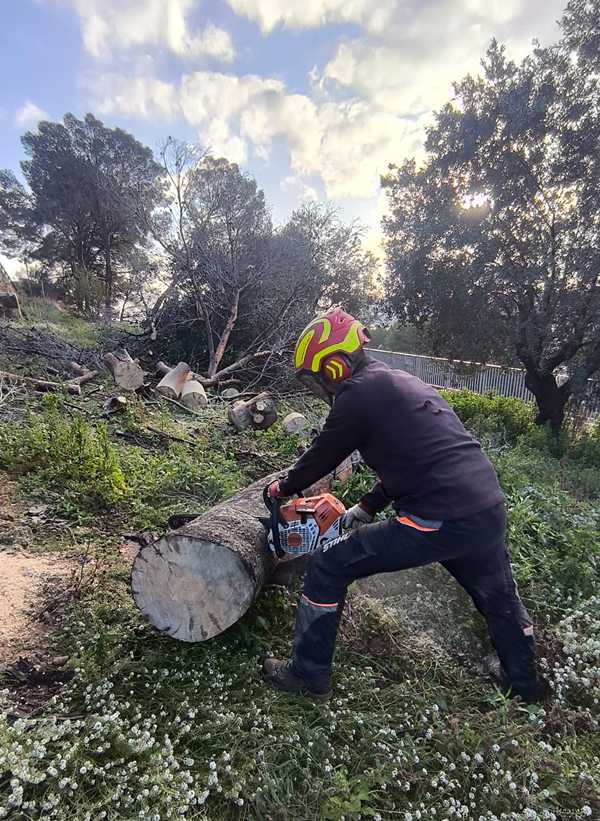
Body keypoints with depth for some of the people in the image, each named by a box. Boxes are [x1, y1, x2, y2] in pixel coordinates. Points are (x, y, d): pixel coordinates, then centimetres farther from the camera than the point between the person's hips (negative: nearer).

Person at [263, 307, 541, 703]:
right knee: (501, 601, 33)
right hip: (491, 514, 9)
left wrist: (282, 487, 23)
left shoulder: (358, 394, -7)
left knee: (328, 566, 6)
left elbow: (320, 458, 4)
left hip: (441, 522, -8)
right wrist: (368, 507, 28)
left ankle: (309, 676, 21)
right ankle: (526, 686, 56)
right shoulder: (404, 382, 19)